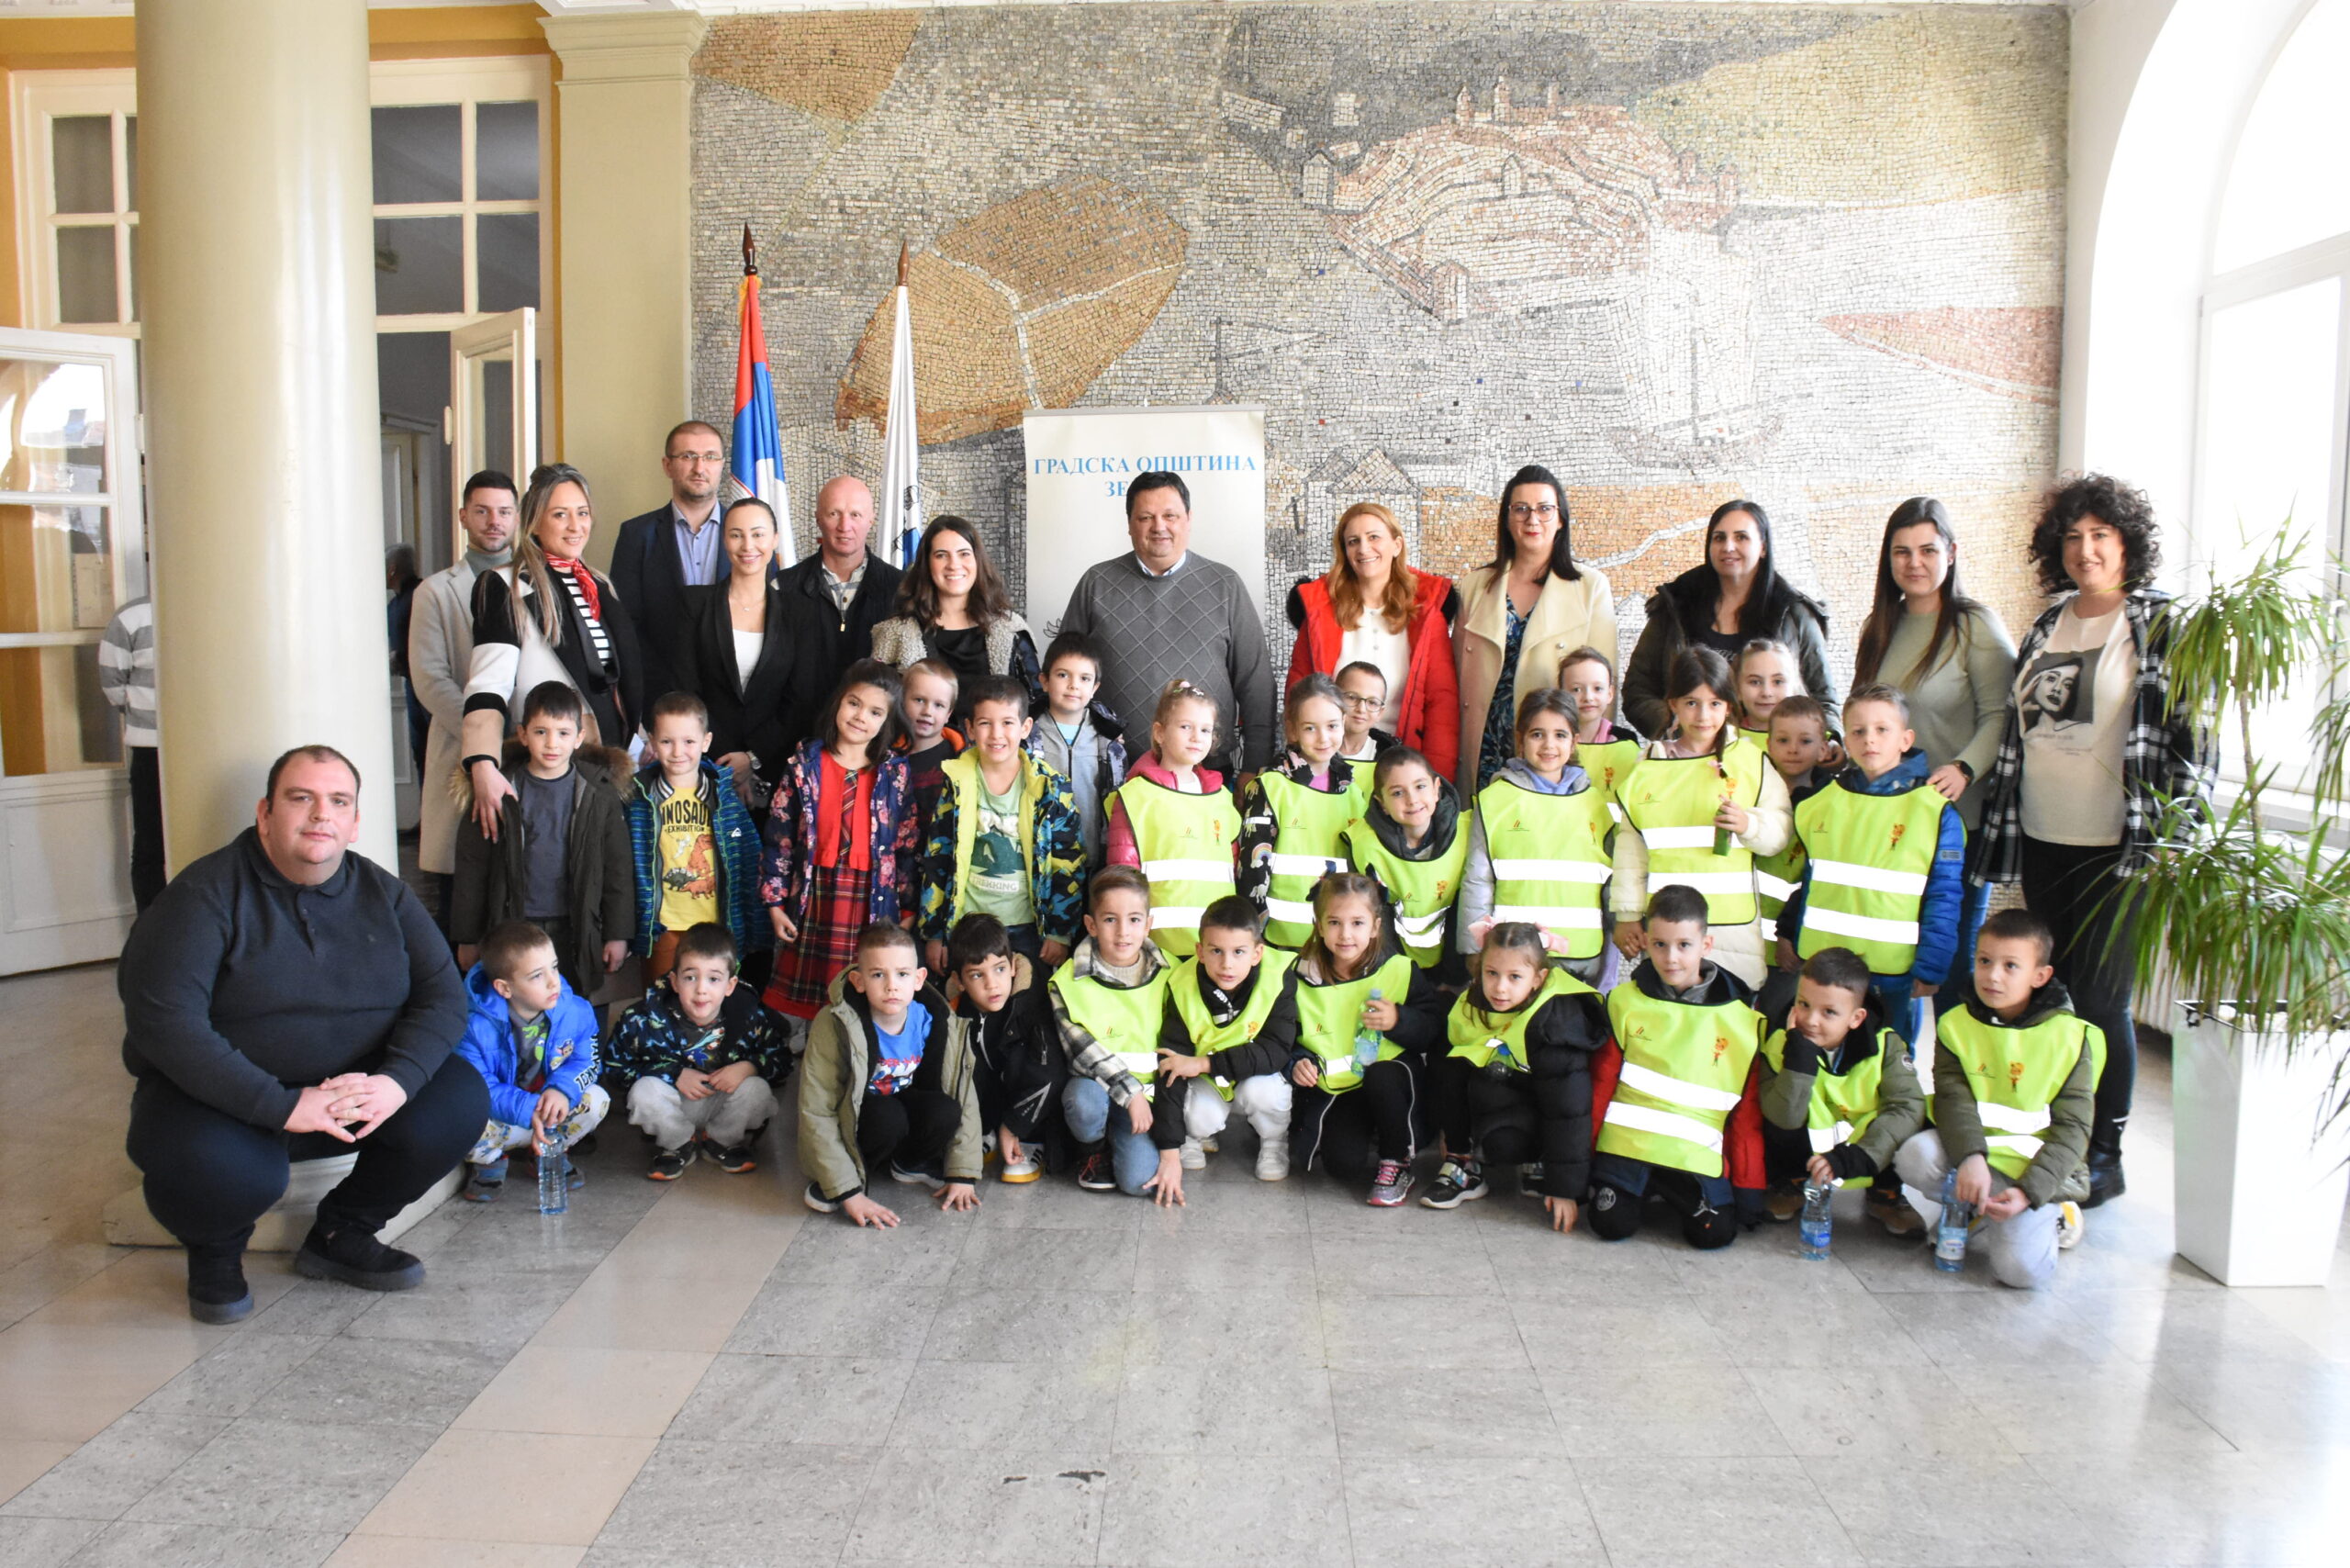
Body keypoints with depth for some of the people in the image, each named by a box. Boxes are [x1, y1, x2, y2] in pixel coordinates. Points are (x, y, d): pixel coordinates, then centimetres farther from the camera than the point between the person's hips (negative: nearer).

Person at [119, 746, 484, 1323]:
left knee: (461, 1100, -19)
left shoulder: (382, 893, 4)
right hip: (221, 1100, -4)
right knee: (224, 1169, -36)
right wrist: (282, 1106, -29)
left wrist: (397, 1080, -23)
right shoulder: (207, 894, -11)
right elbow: (162, 1020, -22)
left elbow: (444, 994, -2)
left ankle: (341, 1233, 7)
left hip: (357, 1091, 4)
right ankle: (215, 1250, 5)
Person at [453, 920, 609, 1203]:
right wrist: (528, 1111, -38)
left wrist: (562, 1089, -31)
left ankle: (549, 1155, 11)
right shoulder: (476, 1027, -25)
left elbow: (586, 1061, -7)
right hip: (500, 1114, -3)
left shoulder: (575, 1011, -14)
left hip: (550, 1106, 3)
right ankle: (488, 1162, 6)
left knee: (596, 1100, -20)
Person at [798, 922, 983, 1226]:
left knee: (944, 1112, -28)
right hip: (853, 1119, -4)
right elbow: (816, 1113, -26)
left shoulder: (935, 1023, -17)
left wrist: (962, 1174, -11)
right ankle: (860, 1173, -7)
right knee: (888, 1116, -36)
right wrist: (847, 1191, -28)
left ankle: (909, 1165, 2)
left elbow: (965, 1099, -10)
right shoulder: (836, 1025, -27)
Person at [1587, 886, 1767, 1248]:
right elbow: (1600, 1082, 8)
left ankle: (1676, 1196, 16)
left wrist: (1749, 1186, 3)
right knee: (1611, 1225, -15)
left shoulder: (1741, 1018, 2)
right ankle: (1642, 1188, 18)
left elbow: (1748, 1110, 6)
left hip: (1696, 1152, 0)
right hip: (1626, 1141, 0)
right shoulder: (1625, 1002, 3)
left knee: (1715, 1233, -17)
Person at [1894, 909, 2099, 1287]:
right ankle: (1964, 1204, 2)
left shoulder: (2072, 1037, -6)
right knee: (1915, 1156, -30)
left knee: (2021, 1268, -24)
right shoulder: (1956, 1025, 0)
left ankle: (2049, 1216, 10)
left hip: (2042, 1170, -2)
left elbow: (2073, 1128, -8)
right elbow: (1953, 1098, -11)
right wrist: (1970, 1157, -31)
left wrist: (2029, 1191, -20)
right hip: (1970, 1154, 3)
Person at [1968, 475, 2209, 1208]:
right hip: (2041, 844, 6)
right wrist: (2001, 833, 15)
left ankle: (2105, 1154, 13)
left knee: (2101, 1001, -1)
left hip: (2116, 848, -6)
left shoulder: (2162, 625, -5)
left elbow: (2191, 733, -8)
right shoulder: (2046, 626, 13)